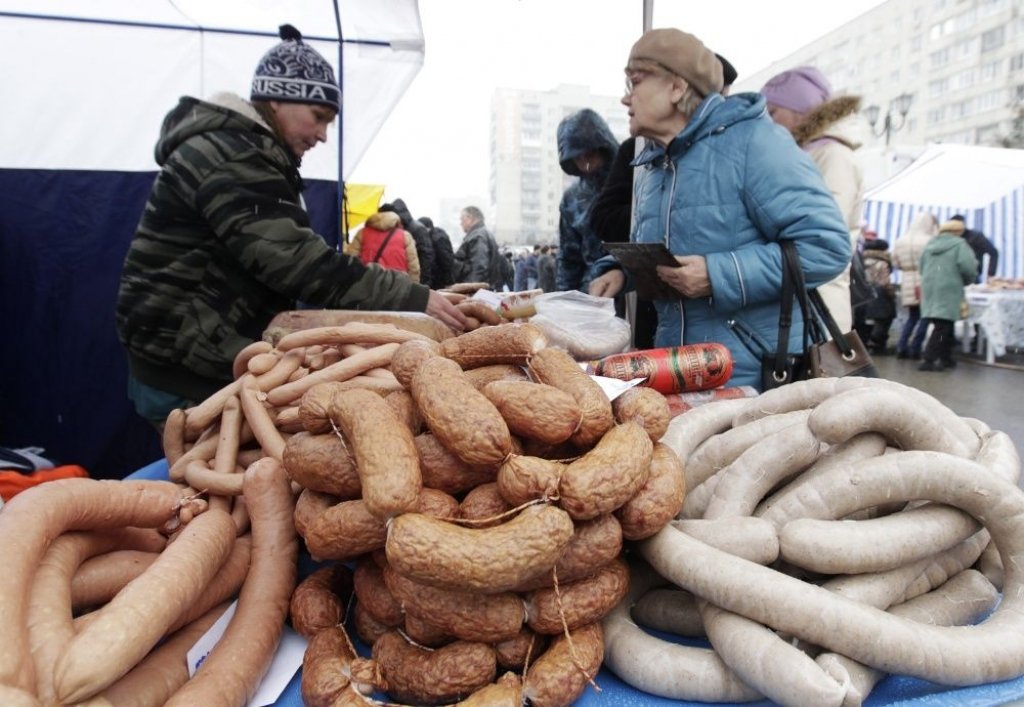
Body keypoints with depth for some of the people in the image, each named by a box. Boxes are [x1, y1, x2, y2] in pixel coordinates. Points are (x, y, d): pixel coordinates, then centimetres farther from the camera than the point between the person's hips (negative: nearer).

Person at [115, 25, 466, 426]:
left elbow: (276, 261, 15)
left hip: (212, 361, 10)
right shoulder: (229, 159, -17)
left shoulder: (244, 152, 16)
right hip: (185, 370, -10)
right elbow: (295, 261, -28)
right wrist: (410, 298, -29)